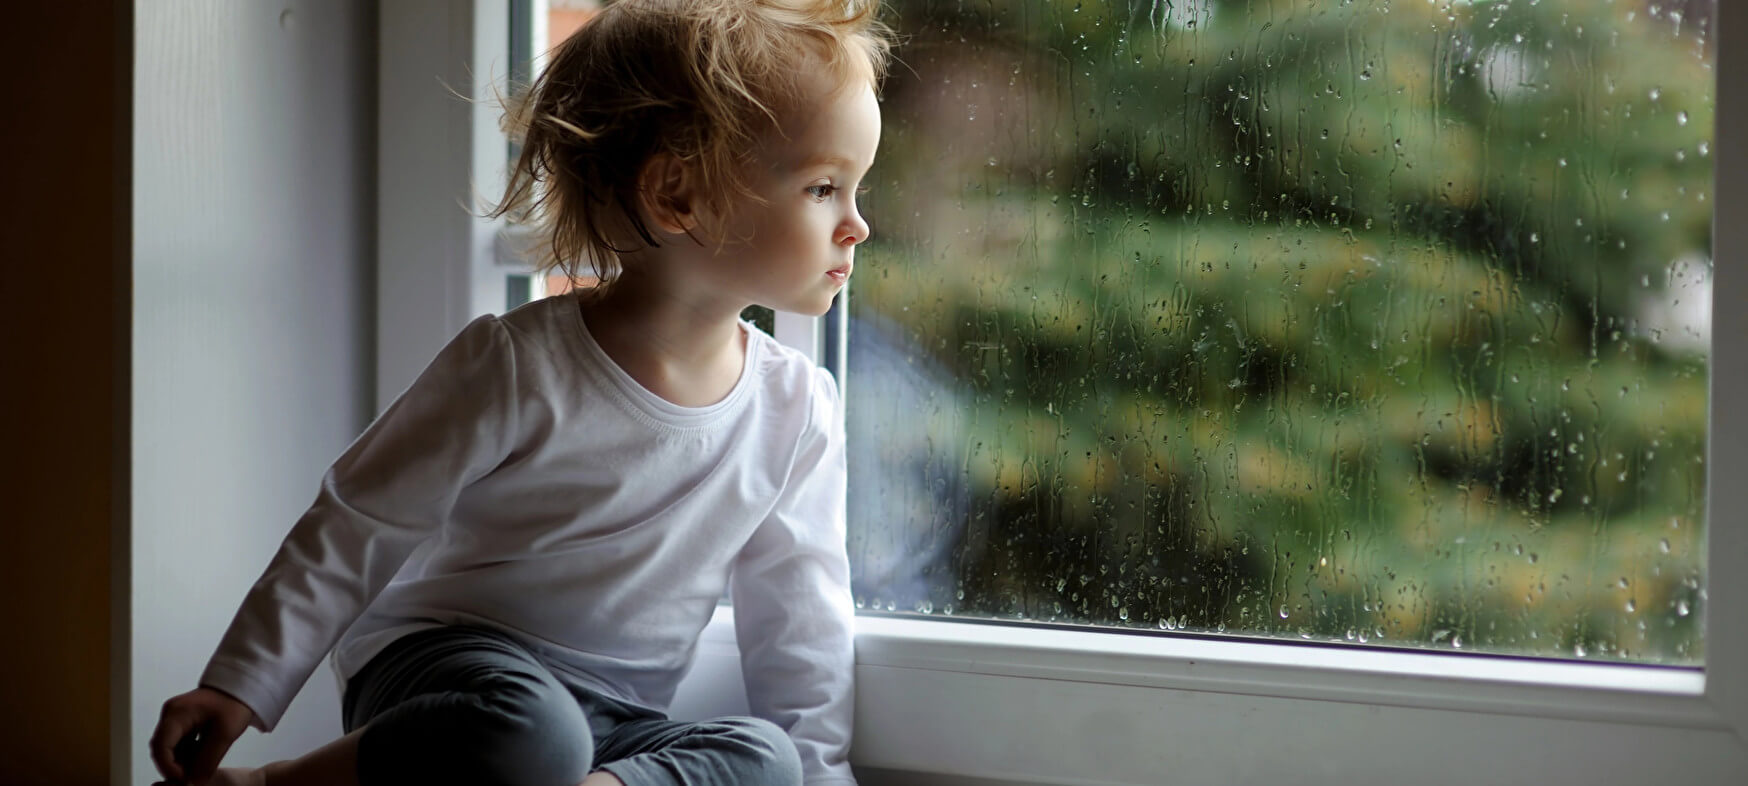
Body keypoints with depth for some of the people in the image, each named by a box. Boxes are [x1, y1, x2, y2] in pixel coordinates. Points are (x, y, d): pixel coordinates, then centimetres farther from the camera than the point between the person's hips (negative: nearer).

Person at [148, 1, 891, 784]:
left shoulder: (799, 412, 1)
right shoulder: (518, 366, -14)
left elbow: (799, 631, 10)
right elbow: (357, 531, -6)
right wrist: (241, 685, -8)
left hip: (617, 719, 5)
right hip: (438, 662, -4)